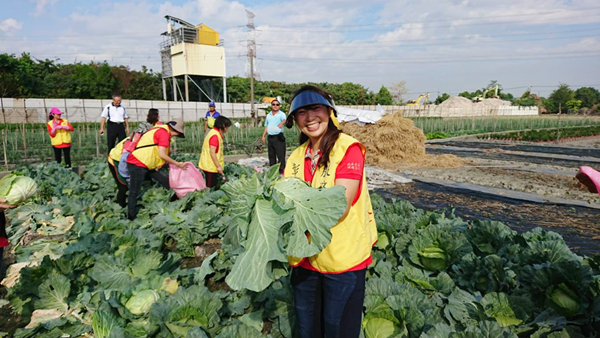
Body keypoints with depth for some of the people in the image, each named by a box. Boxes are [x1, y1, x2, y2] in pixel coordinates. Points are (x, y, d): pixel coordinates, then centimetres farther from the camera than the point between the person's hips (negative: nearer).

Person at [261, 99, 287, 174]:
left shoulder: (281, 114, -1)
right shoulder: (268, 115, 17)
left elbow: (284, 120, -24)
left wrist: (281, 123, -46)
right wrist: (263, 136, 14)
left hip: (279, 137, -6)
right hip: (270, 137, 6)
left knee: (281, 155, -8)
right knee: (271, 155, 11)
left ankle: (281, 171, -3)